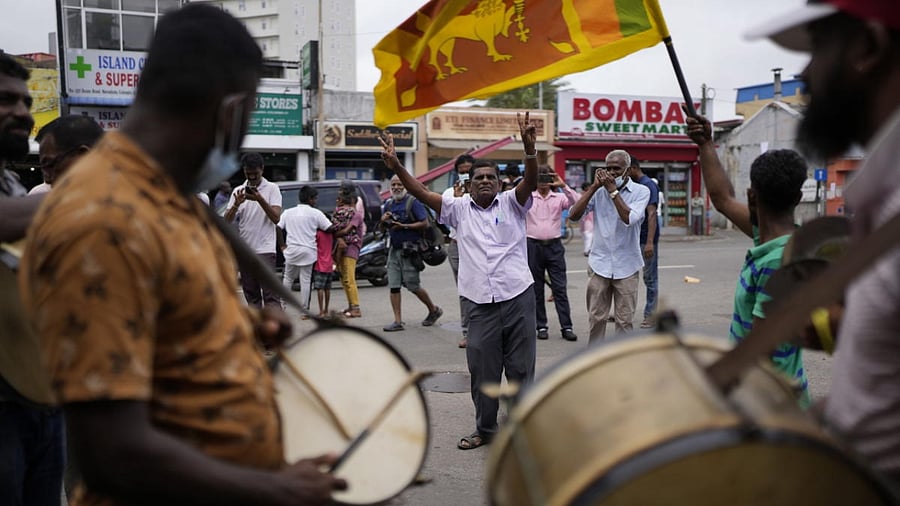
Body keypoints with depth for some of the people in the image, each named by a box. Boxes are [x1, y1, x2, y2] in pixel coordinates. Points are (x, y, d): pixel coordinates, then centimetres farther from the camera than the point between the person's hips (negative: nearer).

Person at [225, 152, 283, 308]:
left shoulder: (272, 188, 1)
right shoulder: (238, 191, 11)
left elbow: (276, 218, -9)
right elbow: (227, 220, 4)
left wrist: (260, 199, -19)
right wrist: (236, 204, -14)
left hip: (265, 249, -4)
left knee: (270, 294, -11)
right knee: (251, 294, 9)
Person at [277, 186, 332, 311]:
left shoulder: (288, 212, 8)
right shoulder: (315, 213, -2)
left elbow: (277, 228, 2)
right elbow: (330, 228, -6)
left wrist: (283, 244, 10)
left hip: (291, 250, 3)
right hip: (308, 250, -3)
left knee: (288, 278, 17)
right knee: (305, 280, 2)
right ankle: (304, 309, 5)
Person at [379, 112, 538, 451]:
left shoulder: (511, 203, 5)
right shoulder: (459, 208, 9)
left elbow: (531, 182, -12)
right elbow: (422, 193, 2)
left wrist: (529, 147, -30)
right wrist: (396, 167, -12)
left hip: (518, 298, -1)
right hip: (480, 304, 2)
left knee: (520, 368, 6)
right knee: (482, 371, 8)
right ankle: (484, 429, 24)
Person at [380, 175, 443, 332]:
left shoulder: (413, 202, -8)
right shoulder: (389, 204, 13)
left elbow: (425, 223, -16)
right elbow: (383, 228, 22)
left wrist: (403, 226, -19)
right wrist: (383, 221, -1)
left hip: (409, 250, -7)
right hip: (394, 249, 7)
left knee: (413, 285, -1)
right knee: (393, 286, 1)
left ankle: (434, 310, 22)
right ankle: (398, 321, 5)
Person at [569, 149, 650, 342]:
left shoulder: (640, 191, -1)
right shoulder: (599, 191, 3)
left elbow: (630, 218, -18)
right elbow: (574, 214, -8)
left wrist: (613, 189, -15)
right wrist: (594, 186, -10)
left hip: (626, 266, -1)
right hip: (599, 264, 1)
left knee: (625, 319, 5)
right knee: (596, 317, 7)